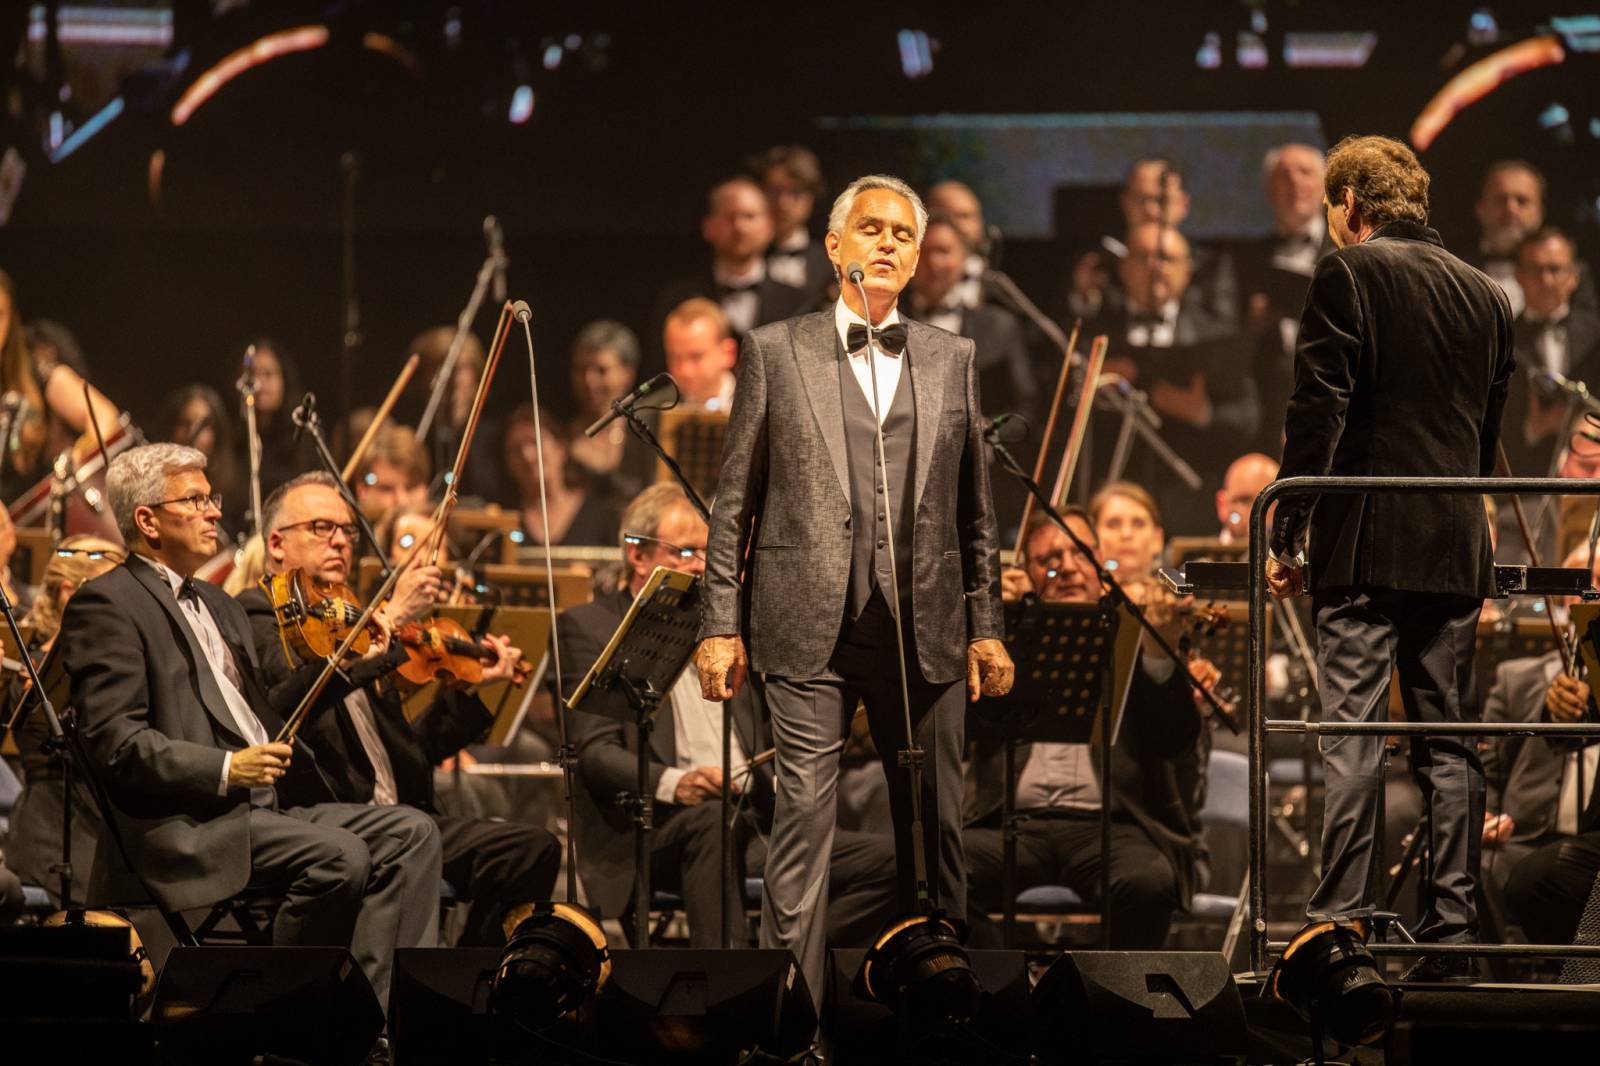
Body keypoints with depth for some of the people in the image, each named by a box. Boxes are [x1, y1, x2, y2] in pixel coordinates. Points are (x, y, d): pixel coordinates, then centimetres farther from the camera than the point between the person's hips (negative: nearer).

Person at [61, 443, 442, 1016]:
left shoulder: (217, 605, 26)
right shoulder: (107, 604, -3)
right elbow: (114, 742, -14)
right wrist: (224, 769, -23)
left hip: (264, 807, 9)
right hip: (183, 826, -9)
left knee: (409, 832, -8)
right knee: (339, 855, -29)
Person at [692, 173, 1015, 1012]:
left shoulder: (952, 361, 13)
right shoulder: (776, 353, 6)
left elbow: (974, 509, 15)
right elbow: (733, 502, 6)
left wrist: (986, 626, 10)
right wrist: (721, 624, 0)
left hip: (924, 629, 3)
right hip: (809, 628, -3)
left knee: (935, 820, 5)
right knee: (804, 814, -8)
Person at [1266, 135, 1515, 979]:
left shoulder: (1349, 273, -4)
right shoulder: (1485, 295, 15)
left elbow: (1318, 409, -10)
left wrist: (1287, 532, -7)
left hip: (1366, 541, -6)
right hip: (1455, 548, 6)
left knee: (1351, 731, -7)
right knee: (1448, 738, 8)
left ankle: (1341, 921, -13)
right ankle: (1452, 926, 6)